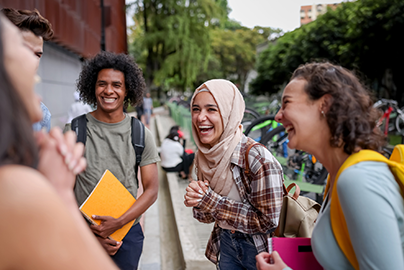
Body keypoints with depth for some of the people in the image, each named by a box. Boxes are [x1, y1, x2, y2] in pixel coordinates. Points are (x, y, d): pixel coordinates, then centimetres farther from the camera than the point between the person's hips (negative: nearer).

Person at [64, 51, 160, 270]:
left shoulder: (141, 135, -1)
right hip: (84, 234, -1)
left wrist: (118, 223, -16)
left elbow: (151, 190, -3)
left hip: (128, 233, 1)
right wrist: (89, 232, -10)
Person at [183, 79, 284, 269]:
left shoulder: (257, 158, -27)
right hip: (226, 244, 6)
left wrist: (211, 201, -25)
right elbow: (207, 217, 4)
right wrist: (196, 202, -19)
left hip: (260, 250, -5)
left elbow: (268, 221, -27)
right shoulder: (203, 157, -6)